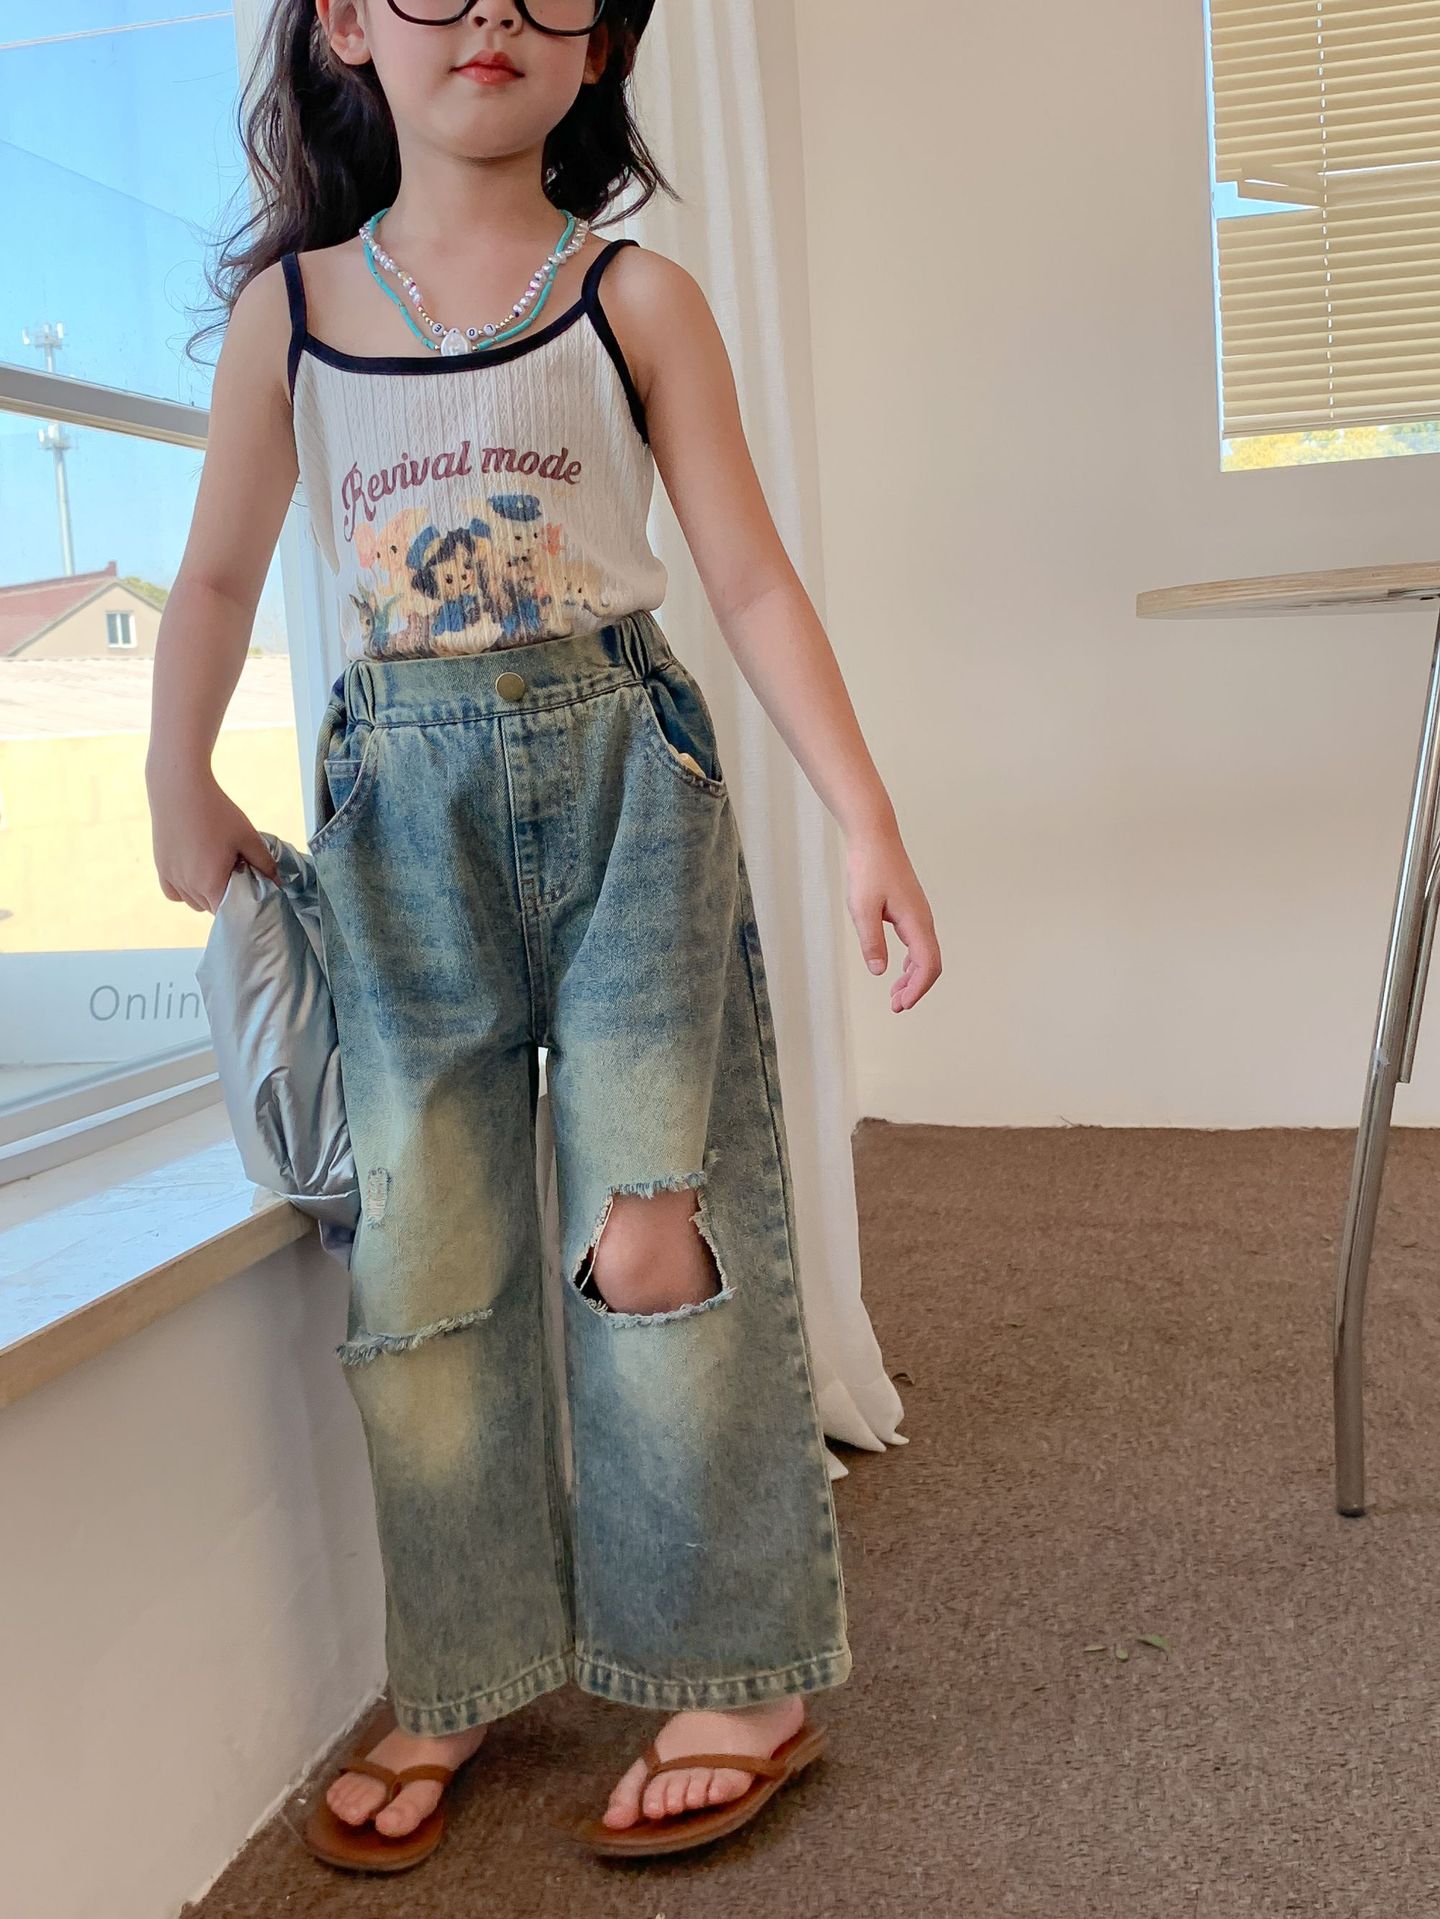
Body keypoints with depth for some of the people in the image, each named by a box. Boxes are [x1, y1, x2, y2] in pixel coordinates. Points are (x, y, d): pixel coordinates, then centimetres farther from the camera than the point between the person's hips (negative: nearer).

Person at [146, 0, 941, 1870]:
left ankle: (742, 1667, 13)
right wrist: (181, 787, 12)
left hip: (624, 781, -2)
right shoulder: (288, 307, 9)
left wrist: (868, 820, -5)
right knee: (423, 1259, 2)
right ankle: (459, 1678, 20)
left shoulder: (635, 295, 3)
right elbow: (221, 572, 18)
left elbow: (750, 577, 0)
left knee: (649, 1237, -5)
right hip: (402, 809, 2)